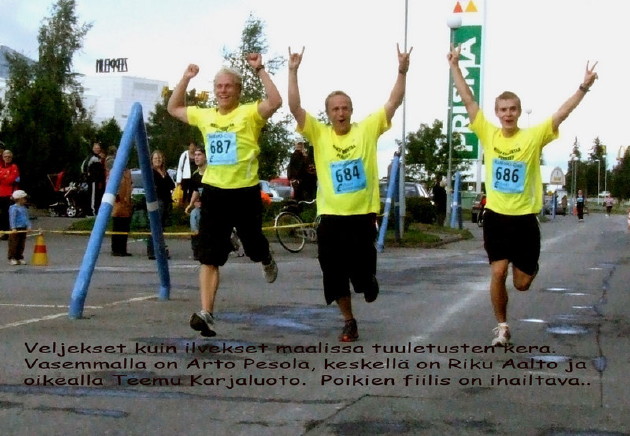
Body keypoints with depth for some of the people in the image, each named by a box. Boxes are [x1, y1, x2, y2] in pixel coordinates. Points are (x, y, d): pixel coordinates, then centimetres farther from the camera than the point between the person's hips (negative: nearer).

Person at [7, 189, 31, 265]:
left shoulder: (24, 208, 14)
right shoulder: (13, 208, -9)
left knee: (21, 245, 11)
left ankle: (20, 258, 19)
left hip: (23, 229, 7)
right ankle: (12, 258, 3)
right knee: (14, 244, -3)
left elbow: (27, 218, 16)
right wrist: (13, 228, -23)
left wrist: (28, 226, 2)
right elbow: (12, 218, -15)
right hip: (16, 230, -7)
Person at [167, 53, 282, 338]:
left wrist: (259, 70, -20)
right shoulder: (205, 115, 11)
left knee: (254, 246, 15)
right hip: (214, 192, 3)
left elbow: (275, 102, -22)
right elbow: (173, 108, 25)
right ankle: (206, 313, -6)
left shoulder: (249, 113, -4)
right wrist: (186, 78, 15)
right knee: (209, 257, -4)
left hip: (245, 192, -3)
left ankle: (267, 261, 53)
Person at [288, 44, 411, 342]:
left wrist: (402, 71, -16)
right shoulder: (319, 134, 2)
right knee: (335, 276, 6)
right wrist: (293, 72, -16)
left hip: (363, 215, -1)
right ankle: (349, 321, 25)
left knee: (363, 271, 3)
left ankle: (368, 284, 40)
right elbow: (295, 107, -7)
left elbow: (393, 103, -4)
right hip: (331, 217, 1)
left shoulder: (367, 130, 1)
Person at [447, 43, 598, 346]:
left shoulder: (533, 137, -6)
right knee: (498, 273, -10)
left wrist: (584, 87, -27)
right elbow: (468, 100, -1)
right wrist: (454, 66, -4)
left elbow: (562, 113, -15)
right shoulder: (488, 134, -2)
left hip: (525, 218, -1)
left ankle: (529, 267, 45)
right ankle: (502, 326, 11)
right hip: (496, 217, 1)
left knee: (522, 283, 5)